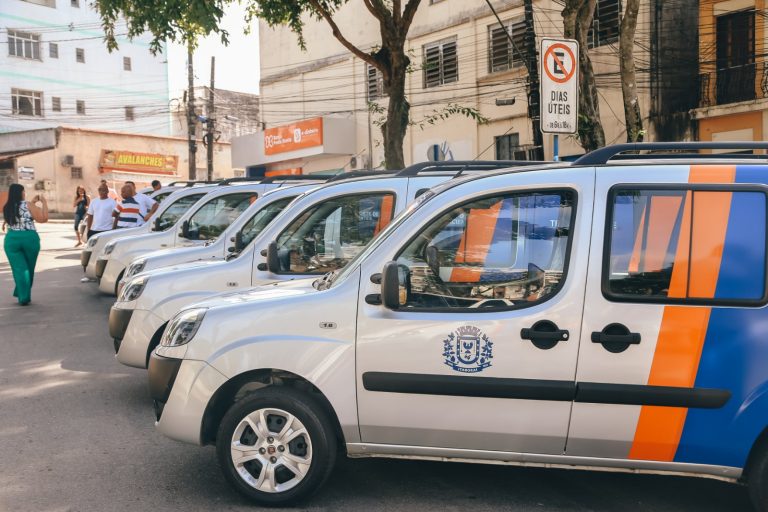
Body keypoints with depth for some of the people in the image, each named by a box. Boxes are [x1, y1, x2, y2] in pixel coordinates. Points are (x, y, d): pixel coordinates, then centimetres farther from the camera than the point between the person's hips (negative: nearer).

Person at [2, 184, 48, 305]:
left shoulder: (7, 208, 6)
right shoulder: (28, 205, -9)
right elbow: (44, 218, -8)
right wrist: (44, 202, -1)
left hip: (11, 240, 3)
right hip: (30, 238, -3)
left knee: (19, 269, 3)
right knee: (29, 268, 13)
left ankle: (23, 297, -4)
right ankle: (24, 295, 21)